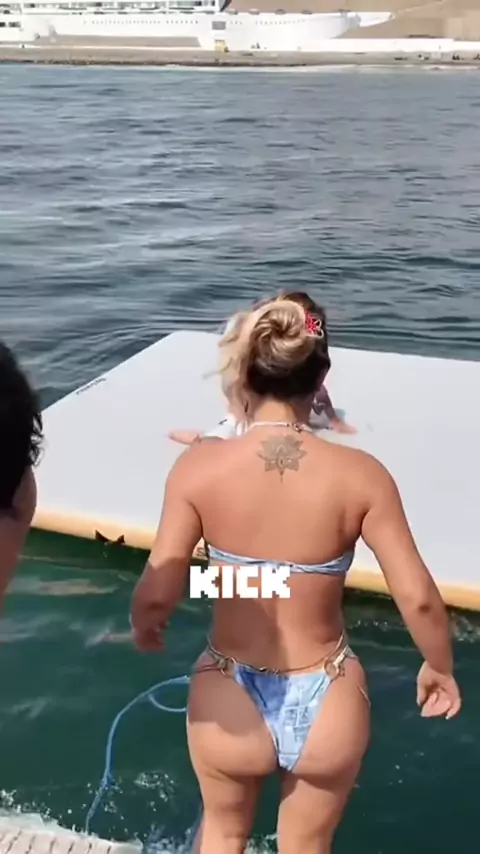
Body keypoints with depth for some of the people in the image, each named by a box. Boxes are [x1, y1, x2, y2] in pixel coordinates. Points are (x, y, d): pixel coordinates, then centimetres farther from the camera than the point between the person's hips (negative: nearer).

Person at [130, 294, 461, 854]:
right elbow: (418, 597, -13)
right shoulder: (359, 473, -15)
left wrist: (143, 626, 8)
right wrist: (440, 667, 8)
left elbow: (156, 594, -15)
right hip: (328, 707, 0)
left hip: (230, 704, 0)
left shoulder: (199, 466, -15)